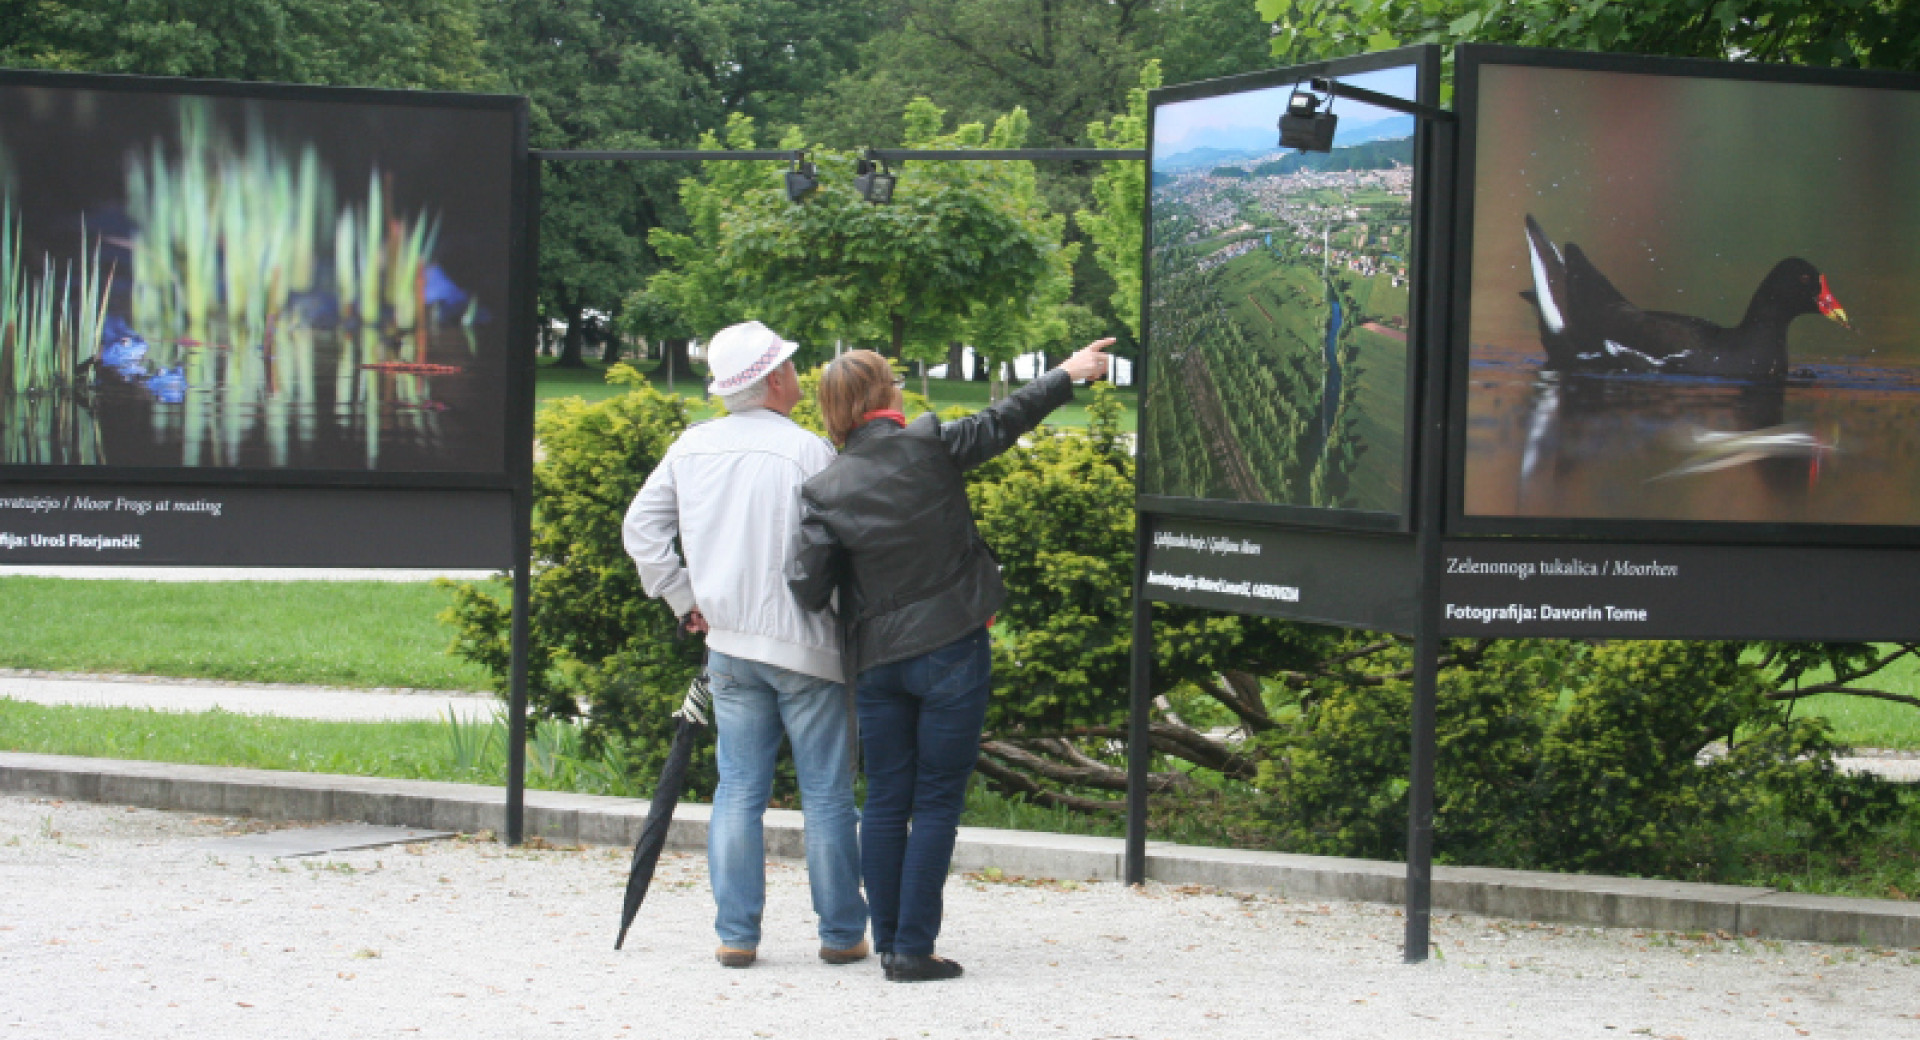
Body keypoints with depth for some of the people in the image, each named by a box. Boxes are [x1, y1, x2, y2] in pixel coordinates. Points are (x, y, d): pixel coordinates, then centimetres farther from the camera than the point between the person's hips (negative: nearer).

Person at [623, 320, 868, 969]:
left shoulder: (692, 447, 4)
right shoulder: (807, 451, -12)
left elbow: (640, 528, 6)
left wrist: (686, 600, 12)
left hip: (730, 645, 4)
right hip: (807, 646, -4)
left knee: (738, 788, 9)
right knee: (827, 794, 4)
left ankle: (735, 934, 7)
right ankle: (841, 933, 9)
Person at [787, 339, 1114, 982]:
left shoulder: (824, 489, -3)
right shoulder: (930, 447, -8)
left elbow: (809, 589, -8)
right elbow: (1003, 422, 5)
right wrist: (1068, 374, 19)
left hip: (876, 660, 3)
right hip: (951, 652, -3)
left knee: (885, 801, 12)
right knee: (936, 802, 2)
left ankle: (888, 940, 17)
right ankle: (914, 949, 0)